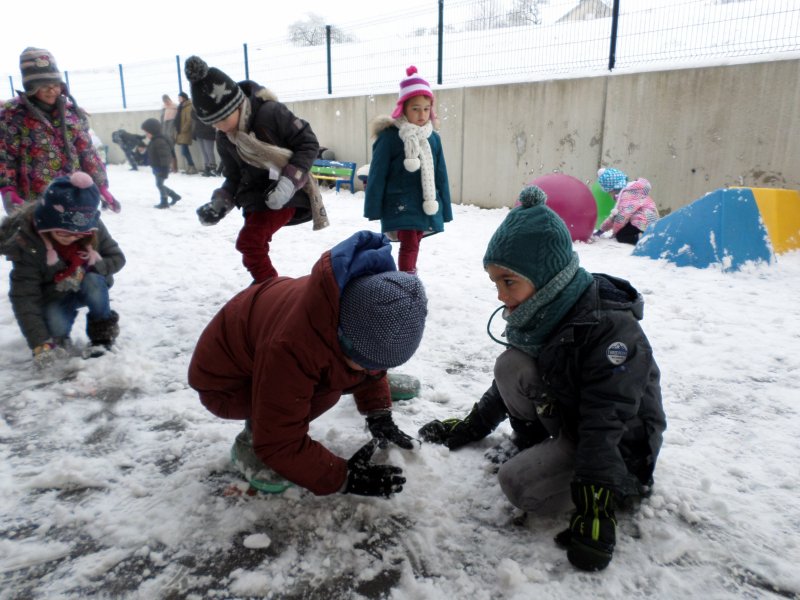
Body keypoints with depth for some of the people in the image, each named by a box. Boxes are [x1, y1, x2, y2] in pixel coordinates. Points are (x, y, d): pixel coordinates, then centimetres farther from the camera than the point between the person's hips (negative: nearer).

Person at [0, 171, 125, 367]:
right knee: (56, 325, -31)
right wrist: (40, 344, -38)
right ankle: (59, 337, 7)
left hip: (89, 288, 2)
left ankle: (103, 332, -10)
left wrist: (87, 268, -34)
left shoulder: (93, 228, -23)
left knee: (92, 281, -32)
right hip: (54, 296, -1)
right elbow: (24, 298, -30)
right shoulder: (27, 242, -29)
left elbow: (117, 258, -12)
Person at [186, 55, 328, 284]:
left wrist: (289, 181, -26)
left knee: (249, 242, -19)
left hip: (285, 193, -7)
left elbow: (308, 143, -16)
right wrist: (219, 203, -9)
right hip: (256, 194, 7)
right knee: (254, 244, 12)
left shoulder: (270, 112, -22)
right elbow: (233, 177, 10)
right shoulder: (224, 139, 0)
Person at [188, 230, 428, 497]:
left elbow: (373, 371, 3)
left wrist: (381, 418, -7)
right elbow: (279, 445, -32)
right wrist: (344, 478, -29)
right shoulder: (293, 348, -43)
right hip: (223, 380, -8)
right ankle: (250, 446, -6)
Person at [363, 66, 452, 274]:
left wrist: (445, 209, 11)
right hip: (401, 205, -5)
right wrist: (373, 208, -9)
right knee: (409, 245, -13)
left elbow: (440, 175, 10)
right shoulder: (390, 136, -10)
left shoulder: (433, 138, 5)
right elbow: (378, 175, -8)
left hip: (425, 205, 5)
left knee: (413, 243, 16)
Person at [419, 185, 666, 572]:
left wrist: (594, 510, -34)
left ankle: (627, 486, -2)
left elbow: (605, 428, -32)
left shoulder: (610, 327, -30)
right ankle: (530, 444, 5)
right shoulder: (538, 315, -6)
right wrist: (468, 428, 10)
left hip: (622, 444, -6)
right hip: (563, 420, 7)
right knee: (511, 365, -17)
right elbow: (509, 386, 8)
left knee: (518, 484, -24)